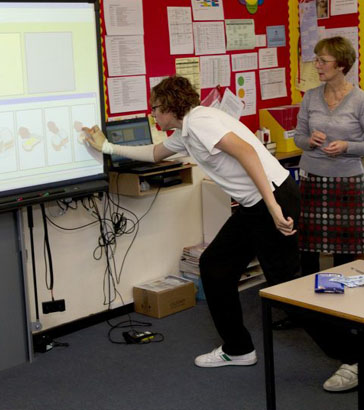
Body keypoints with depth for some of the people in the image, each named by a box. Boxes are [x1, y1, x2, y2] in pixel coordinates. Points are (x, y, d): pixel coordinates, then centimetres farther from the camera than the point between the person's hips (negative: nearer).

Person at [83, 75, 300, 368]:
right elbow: (155, 153, 38)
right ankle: (238, 349, 22)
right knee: (214, 265, 13)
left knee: (285, 281, -6)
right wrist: (108, 147, 42)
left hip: (275, 197, -10)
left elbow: (246, 151, -25)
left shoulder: (199, 121, -12)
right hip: (253, 206, 10)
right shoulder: (185, 133, 18)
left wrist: (273, 207, -30)